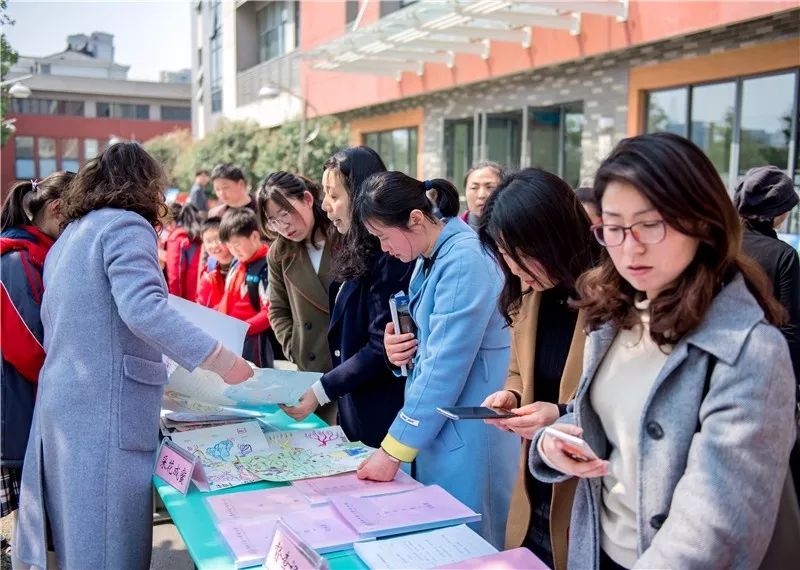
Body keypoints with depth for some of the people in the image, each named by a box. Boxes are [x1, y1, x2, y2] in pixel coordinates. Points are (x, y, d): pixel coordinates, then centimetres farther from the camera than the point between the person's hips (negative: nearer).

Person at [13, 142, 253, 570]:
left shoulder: (70, 236, 21)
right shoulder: (126, 225, -7)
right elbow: (142, 308, -23)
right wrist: (218, 358, -25)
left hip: (63, 401, 9)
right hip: (106, 406, -9)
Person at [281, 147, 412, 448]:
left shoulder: (387, 257, -18)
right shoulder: (359, 253, 10)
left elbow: (380, 349, -21)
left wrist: (320, 392, -19)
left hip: (380, 420, -9)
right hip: (353, 410, 9)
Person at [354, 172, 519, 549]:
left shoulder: (464, 261, -21)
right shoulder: (431, 256, 8)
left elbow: (445, 366, -23)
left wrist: (393, 449, -18)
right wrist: (398, 344, -5)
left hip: (466, 429, -9)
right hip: (437, 420, 9)